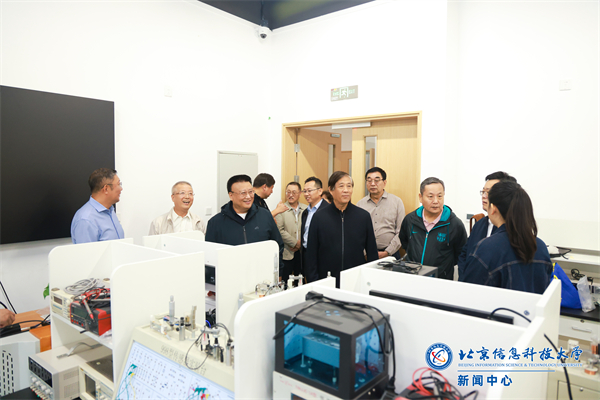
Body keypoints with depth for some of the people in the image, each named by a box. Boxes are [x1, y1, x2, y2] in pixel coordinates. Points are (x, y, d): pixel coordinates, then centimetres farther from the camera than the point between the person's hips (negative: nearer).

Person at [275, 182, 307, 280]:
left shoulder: (305, 209, 7)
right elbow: (280, 231, -11)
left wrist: (301, 243, -8)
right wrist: (295, 243, -11)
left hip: (302, 252, 3)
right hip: (286, 253, -3)